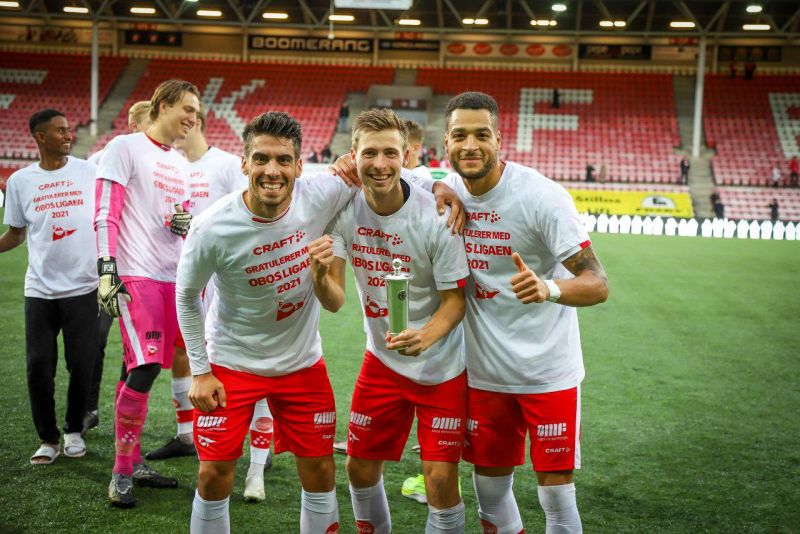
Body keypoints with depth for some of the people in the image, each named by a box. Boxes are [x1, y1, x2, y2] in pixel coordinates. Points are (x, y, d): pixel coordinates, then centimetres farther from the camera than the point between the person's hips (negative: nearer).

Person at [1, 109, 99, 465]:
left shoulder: (89, 172, 2)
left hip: (83, 288, -1)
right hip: (40, 290, 1)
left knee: (82, 365, 2)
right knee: (39, 368, 0)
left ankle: (74, 431, 24)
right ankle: (48, 439, 18)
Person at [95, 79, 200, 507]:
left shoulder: (178, 163, 19)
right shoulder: (126, 148, -3)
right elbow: (106, 215, -9)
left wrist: (185, 225, 4)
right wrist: (106, 271, -18)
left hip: (170, 278, 7)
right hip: (135, 276, -7)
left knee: (142, 369, 10)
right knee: (143, 368, -14)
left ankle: (134, 463, 18)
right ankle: (121, 472, -3)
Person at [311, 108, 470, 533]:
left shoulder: (435, 217, -22)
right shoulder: (344, 209, -11)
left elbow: (455, 300, -13)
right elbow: (334, 302, -12)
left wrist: (427, 336, -33)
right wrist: (319, 274, -35)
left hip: (441, 367, -4)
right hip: (381, 360, 4)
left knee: (441, 479, -7)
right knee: (359, 468, 11)